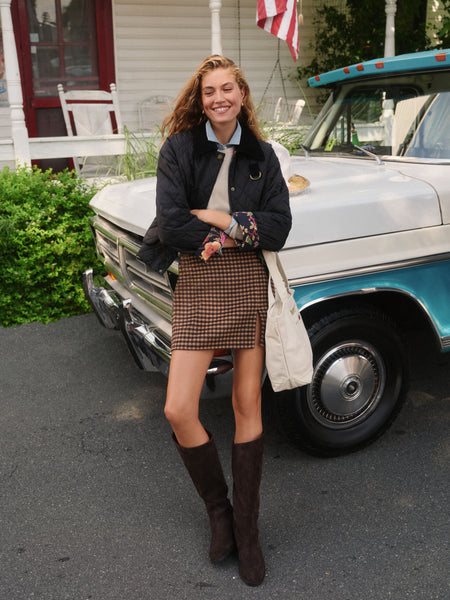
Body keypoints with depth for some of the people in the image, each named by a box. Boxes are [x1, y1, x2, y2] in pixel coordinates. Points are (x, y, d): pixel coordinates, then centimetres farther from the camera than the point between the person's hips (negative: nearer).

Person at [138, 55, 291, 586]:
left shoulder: (261, 156, 7)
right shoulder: (178, 149, 0)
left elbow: (279, 228, -3)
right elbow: (170, 224, -12)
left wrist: (214, 217, -11)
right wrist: (240, 229, -10)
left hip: (249, 283, 2)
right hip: (197, 284, -1)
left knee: (247, 407, 7)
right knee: (179, 411, -7)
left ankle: (246, 527, 24)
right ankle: (218, 509, 21)